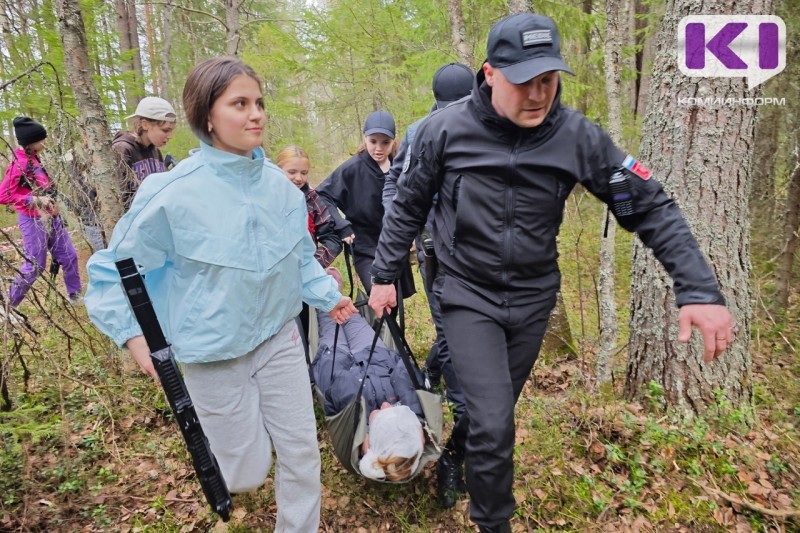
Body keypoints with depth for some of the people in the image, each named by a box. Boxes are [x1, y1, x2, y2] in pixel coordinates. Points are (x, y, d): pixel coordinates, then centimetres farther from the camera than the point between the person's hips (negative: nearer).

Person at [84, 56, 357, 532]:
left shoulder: (280, 183, -4)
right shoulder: (174, 193, -18)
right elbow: (112, 268, -7)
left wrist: (328, 295, 3)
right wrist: (132, 333, -14)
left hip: (279, 337, 4)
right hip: (215, 353, -3)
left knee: (303, 453, 11)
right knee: (247, 476, 10)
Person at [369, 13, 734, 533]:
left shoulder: (578, 135, -11)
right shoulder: (445, 130, -13)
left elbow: (650, 207, -7)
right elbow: (408, 208, 0)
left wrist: (700, 290, -16)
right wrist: (385, 275, 5)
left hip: (532, 300, 3)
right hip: (468, 296, -2)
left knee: (494, 414, 19)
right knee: (493, 423, -10)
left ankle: (454, 463, 49)